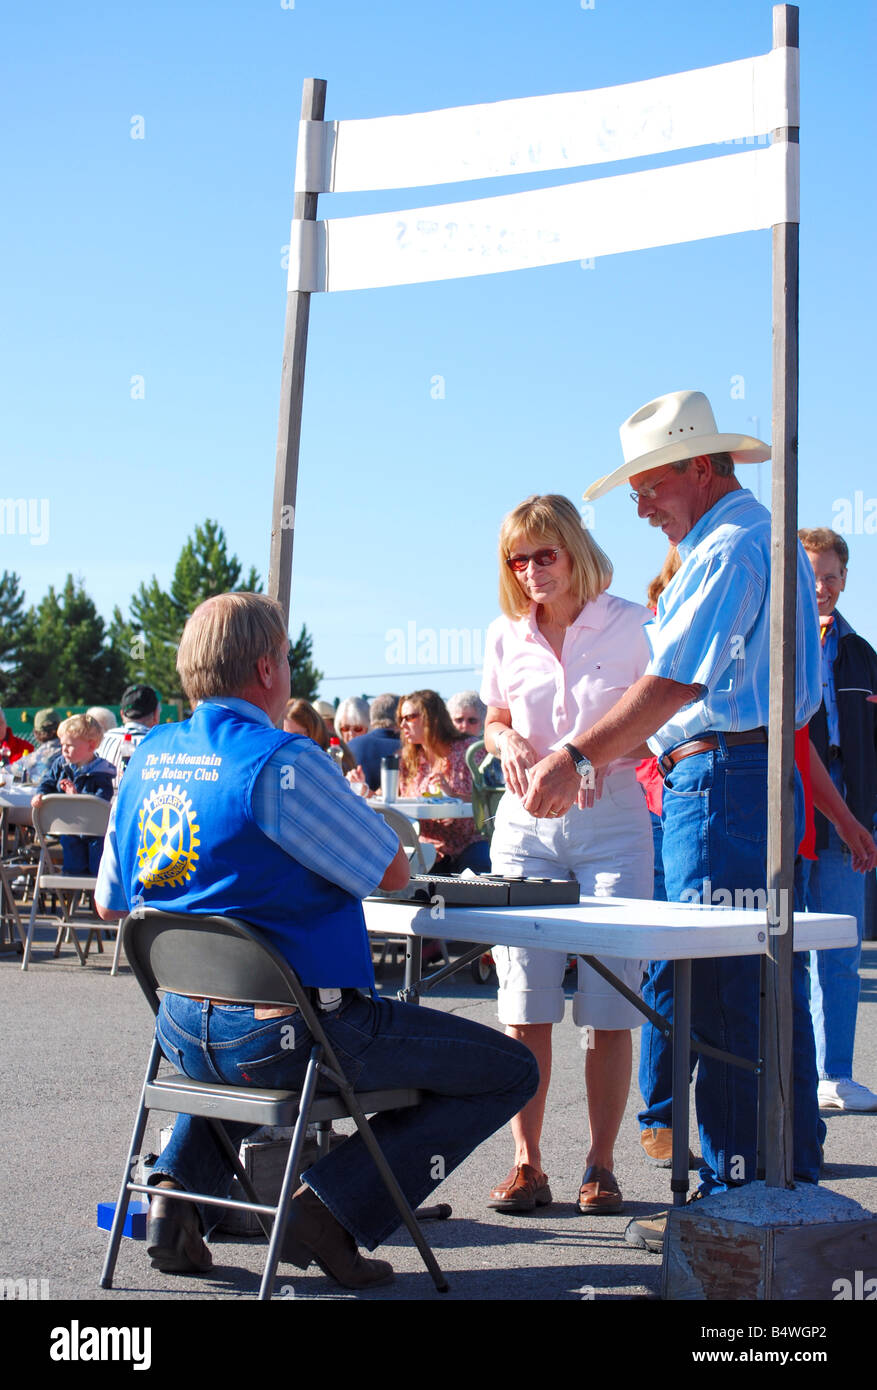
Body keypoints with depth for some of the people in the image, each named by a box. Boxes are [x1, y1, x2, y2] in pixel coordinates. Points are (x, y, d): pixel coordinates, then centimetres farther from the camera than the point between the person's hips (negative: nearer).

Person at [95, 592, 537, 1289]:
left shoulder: (150, 756, 5)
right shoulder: (282, 761, -18)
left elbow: (109, 902, 15)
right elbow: (393, 872, -10)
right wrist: (350, 807, 10)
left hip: (182, 1032, 8)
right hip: (287, 1035, -8)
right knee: (509, 1070, 3)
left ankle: (178, 1192, 22)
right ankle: (334, 1210, -3)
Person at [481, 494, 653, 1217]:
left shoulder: (630, 624, -2)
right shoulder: (506, 636, 7)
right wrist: (506, 742, -4)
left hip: (612, 821, -2)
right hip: (527, 824, 3)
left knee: (608, 1007, -3)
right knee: (525, 1006, -1)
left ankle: (601, 1166, 8)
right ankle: (527, 1164, 7)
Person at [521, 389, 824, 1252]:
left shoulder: (726, 548, -12)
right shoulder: (767, 536, 20)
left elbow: (674, 683, -20)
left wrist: (577, 758, -18)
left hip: (719, 777, -10)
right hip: (765, 768, 10)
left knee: (722, 994, -8)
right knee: (771, 988, 12)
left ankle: (733, 1196, -4)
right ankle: (793, 1185, 18)